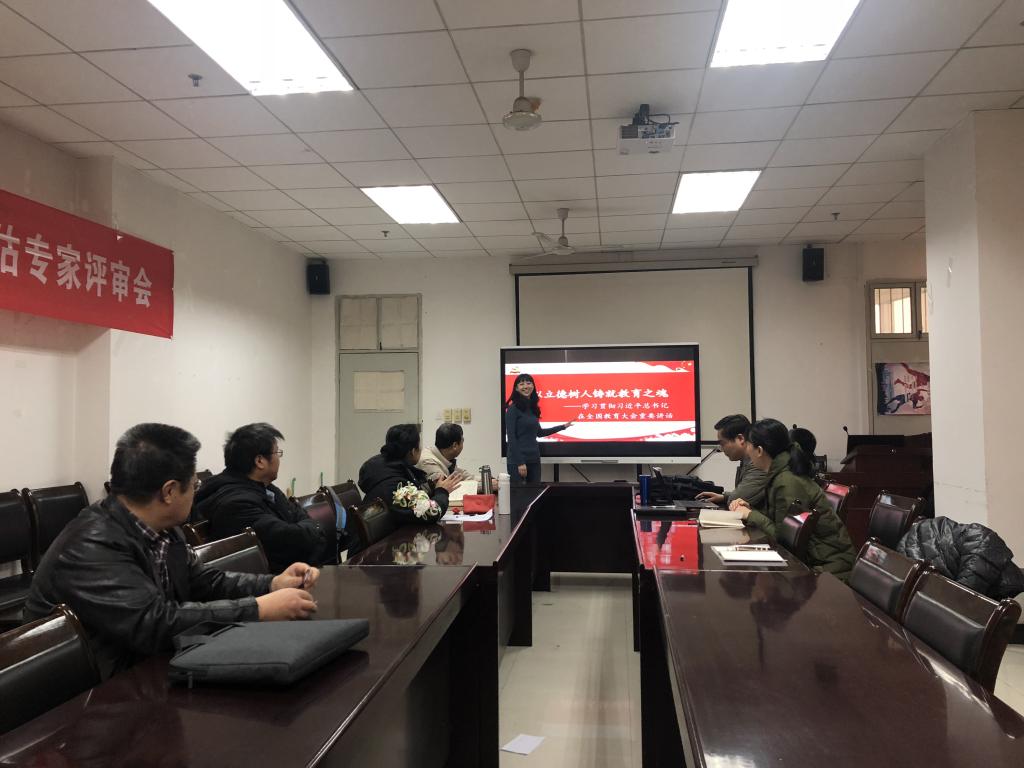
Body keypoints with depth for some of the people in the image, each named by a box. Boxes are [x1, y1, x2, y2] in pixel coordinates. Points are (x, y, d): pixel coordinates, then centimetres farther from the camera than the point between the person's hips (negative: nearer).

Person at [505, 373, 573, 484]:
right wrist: (520, 462, -17)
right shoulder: (513, 408, -9)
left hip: (534, 459, 7)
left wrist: (563, 426, 28)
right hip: (518, 459, -7)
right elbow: (511, 437, -13)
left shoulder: (533, 407, 10)